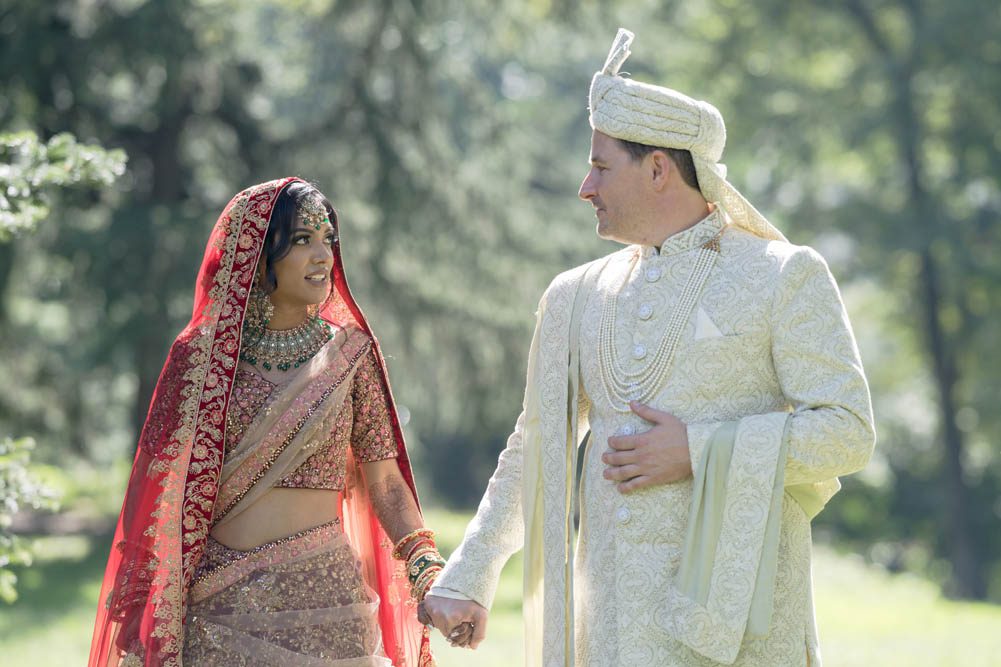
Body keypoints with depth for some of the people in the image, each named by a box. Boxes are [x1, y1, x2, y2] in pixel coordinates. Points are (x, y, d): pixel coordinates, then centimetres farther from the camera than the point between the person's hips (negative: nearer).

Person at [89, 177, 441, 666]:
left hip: (324, 598, 0)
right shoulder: (201, 355, 2)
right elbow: (163, 492, 3)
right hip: (218, 604, 0)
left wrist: (427, 571, -13)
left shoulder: (350, 352, 4)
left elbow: (385, 481, 4)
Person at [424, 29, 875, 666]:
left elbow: (847, 432, -7)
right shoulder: (581, 296, 15)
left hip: (734, 595, -4)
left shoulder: (784, 277, -1)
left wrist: (698, 451, -14)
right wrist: (467, 581, 16)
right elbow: (535, 447, 21)